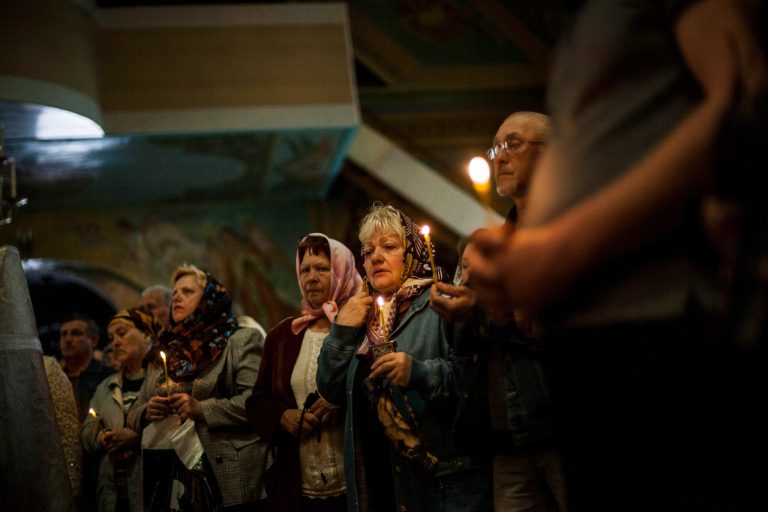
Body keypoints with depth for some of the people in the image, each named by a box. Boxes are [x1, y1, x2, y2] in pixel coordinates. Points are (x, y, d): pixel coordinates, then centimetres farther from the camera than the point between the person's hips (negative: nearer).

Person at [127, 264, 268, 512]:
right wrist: (147, 413, -2)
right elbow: (134, 414, 20)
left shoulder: (242, 341, 2)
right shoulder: (163, 352, 20)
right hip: (166, 479, 5)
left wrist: (202, 410, -20)